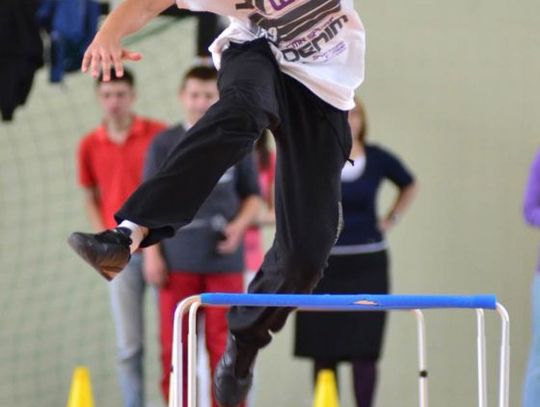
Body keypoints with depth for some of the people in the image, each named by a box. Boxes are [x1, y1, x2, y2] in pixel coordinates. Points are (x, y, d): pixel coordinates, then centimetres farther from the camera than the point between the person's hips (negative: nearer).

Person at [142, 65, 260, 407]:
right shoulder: (164, 144, 7)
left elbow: (253, 196, 14)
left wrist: (239, 225, -6)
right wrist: (152, 253, -1)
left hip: (224, 259, 0)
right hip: (178, 261, 0)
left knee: (224, 346, -2)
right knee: (175, 347, 1)